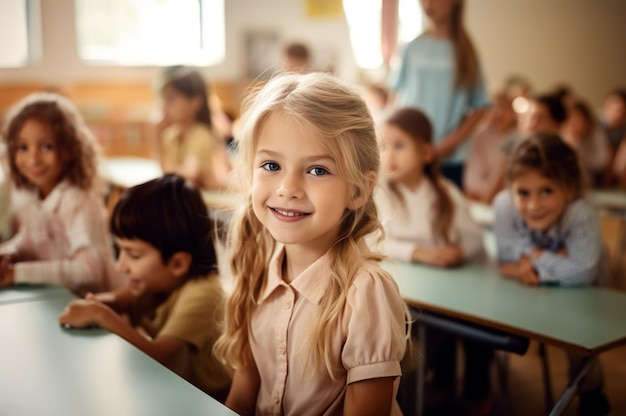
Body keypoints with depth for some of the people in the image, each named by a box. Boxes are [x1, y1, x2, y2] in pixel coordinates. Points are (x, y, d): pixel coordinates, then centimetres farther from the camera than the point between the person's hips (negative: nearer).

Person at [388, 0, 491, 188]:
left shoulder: (463, 50, 2)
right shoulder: (413, 48, 5)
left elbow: (479, 107, 2)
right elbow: (399, 98, 10)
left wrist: (454, 140, -9)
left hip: (450, 158, -1)